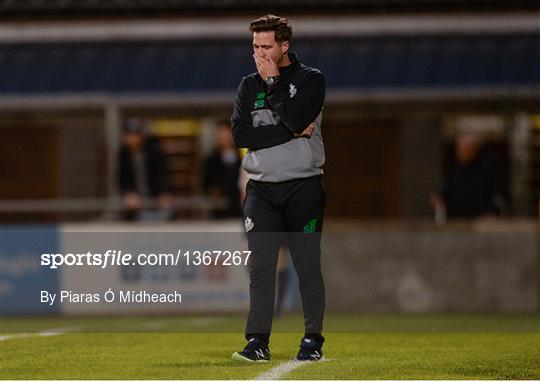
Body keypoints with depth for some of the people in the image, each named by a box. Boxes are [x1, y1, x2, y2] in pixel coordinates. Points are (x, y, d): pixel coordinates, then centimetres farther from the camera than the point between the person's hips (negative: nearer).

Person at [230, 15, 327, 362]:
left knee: (308, 266, -1)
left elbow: (296, 118, -18)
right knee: (261, 268, -3)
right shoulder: (249, 86, 11)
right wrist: (293, 133, -11)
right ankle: (258, 342, -2)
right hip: (262, 190, 3)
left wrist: (272, 81, -8)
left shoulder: (311, 79, 1)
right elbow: (241, 134, -4)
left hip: (304, 187, -3)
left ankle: (313, 340, 7)